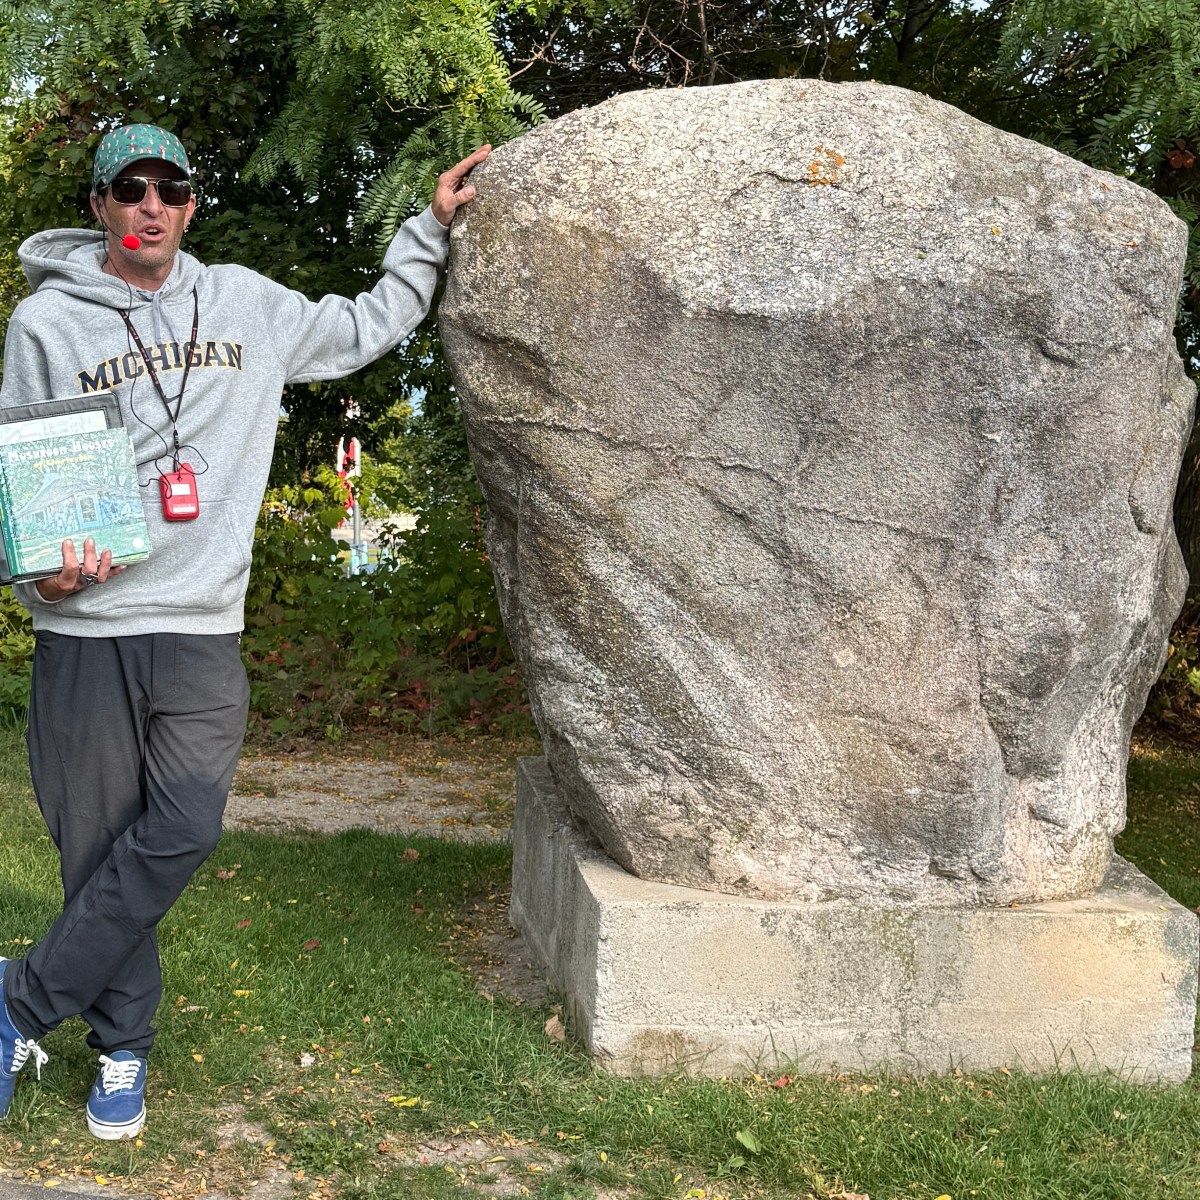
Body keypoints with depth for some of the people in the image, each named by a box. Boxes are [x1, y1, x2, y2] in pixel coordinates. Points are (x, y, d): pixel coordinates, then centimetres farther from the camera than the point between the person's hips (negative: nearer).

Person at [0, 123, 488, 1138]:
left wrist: (433, 229, 20)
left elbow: (365, 329, 24)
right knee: (103, 849, 2)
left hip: (203, 634, 2)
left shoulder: (246, 306, 10)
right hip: (85, 632, -2)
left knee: (180, 834, -9)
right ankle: (123, 1047, 21)